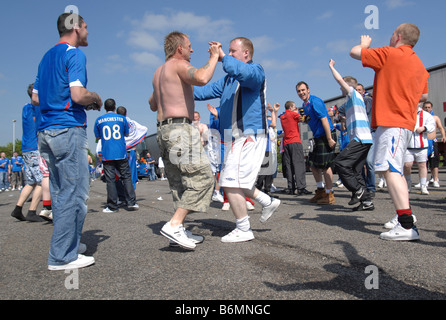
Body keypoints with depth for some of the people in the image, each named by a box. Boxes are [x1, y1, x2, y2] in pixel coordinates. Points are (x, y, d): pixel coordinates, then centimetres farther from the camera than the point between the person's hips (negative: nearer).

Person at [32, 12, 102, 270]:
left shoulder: (47, 56, 20)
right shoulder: (74, 54, -7)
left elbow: (36, 98, 21)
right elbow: (78, 94, -20)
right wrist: (96, 99, -1)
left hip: (46, 131, 10)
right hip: (68, 129, -9)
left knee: (60, 193, 14)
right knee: (75, 193, -5)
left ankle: (68, 243, 25)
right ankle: (62, 256, 0)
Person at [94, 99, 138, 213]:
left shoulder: (99, 120, 4)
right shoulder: (122, 118, 3)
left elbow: (97, 137, 13)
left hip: (107, 155, 0)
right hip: (121, 154, 0)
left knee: (110, 180, 1)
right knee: (127, 177, 6)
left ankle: (112, 206, 4)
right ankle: (131, 202, 3)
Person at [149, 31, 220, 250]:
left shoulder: (158, 72, 22)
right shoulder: (179, 64, -4)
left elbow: (153, 106, 32)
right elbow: (202, 78, -25)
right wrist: (214, 56, -9)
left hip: (163, 130, 10)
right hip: (179, 127, -10)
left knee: (180, 182, 11)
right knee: (201, 177, -11)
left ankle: (179, 231, 12)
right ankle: (174, 225, -17)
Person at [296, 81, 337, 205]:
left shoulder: (315, 101, -15)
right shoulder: (304, 105, 13)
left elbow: (324, 119, -21)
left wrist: (329, 139, -24)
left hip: (326, 135, -10)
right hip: (318, 137, 10)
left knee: (325, 165, -8)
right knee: (313, 164, 13)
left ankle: (330, 196, 2)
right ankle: (321, 191, 27)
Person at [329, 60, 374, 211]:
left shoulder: (354, 94, 1)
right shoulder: (354, 99, 26)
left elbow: (339, 79, -3)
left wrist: (331, 67, 10)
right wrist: (345, 119, 30)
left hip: (360, 138, -10)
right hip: (364, 139, 10)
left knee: (339, 163, -15)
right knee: (355, 171, 7)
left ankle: (357, 189, -11)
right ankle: (367, 201, 6)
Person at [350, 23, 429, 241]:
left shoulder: (390, 54, -7)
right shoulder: (418, 64, 18)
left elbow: (354, 52, -2)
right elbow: (423, 96, 24)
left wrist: (364, 43, 20)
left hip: (391, 123, -10)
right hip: (406, 121, 10)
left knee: (390, 170, -17)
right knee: (395, 169, 20)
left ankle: (406, 226, -24)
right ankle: (404, 213, 32)